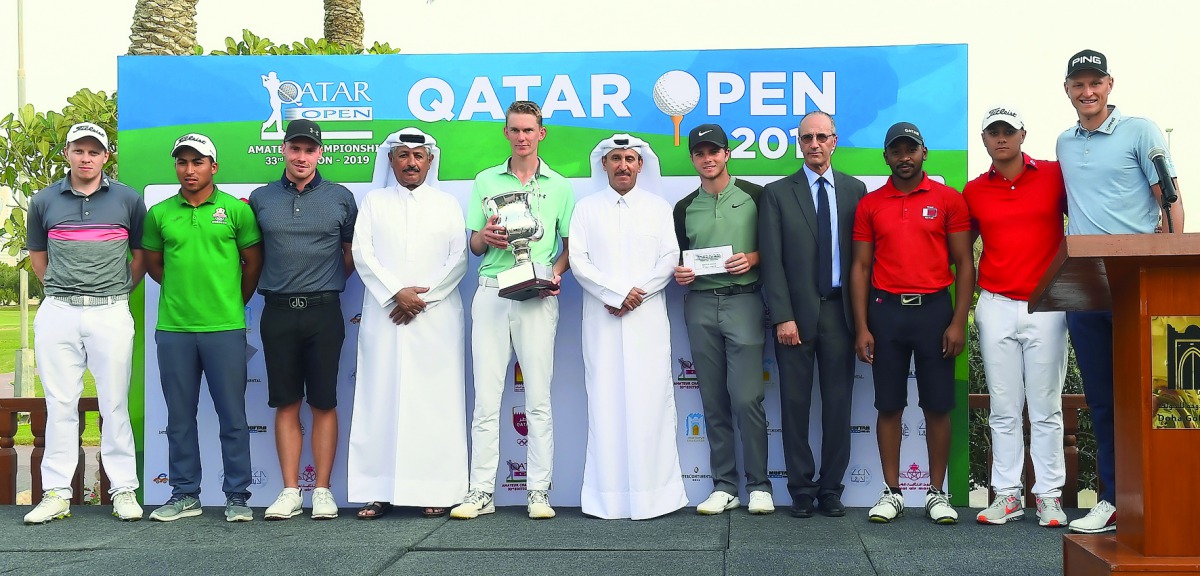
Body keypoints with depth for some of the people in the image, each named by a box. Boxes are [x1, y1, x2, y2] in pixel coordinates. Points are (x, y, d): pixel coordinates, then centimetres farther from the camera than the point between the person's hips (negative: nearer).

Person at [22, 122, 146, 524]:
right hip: (57, 314, 2)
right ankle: (56, 494, 10)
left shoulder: (128, 200, 5)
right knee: (59, 404, 4)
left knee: (115, 404, 1)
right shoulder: (44, 201, 8)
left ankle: (124, 491, 8)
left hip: (111, 314, -1)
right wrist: (60, 291, 12)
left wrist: (121, 292, 8)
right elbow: (37, 255, 18)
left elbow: (141, 254, 13)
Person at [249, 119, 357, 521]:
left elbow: (353, 253, 11)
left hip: (323, 311, -1)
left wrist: (329, 282, 5)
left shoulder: (340, 197, 5)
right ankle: (290, 491, 11)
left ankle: (322, 490, 9)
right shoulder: (260, 198, 8)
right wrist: (267, 283, 6)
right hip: (278, 311, 1)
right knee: (286, 404, 5)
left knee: (324, 403, 2)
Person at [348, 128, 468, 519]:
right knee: (381, 399, -2)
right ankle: (379, 491, 0)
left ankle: (436, 490, -1)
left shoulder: (447, 205, 14)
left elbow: (458, 259, 4)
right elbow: (362, 254, 3)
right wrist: (397, 293, -9)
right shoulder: (374, 202, 15)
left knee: (436, 401, -4)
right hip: (384, 317, 1)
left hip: (436, 318, 0)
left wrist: (424, 297, -8)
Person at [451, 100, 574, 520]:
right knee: (486, 397, 0)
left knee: (538, 398, 0)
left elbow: (571, 244, 10)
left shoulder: (559, 186, 11)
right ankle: (481, 491, 5)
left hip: (537, 297, -1)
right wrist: (485, 236, -7)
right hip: (491, 293, 1)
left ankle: (539, 491, 5)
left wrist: (557, 270, -9)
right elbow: (473, 245, 15)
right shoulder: (485, 182, 14)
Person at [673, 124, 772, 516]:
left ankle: (758, 486, 1)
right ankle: (724, 486, 12)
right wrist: (679, 273, 0)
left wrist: (753, 258, -11)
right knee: (714, 401, 5)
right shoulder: (684, 208, 14)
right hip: (700, 306, 4)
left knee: (747, 398, -10)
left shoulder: (754, 196, 4)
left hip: (743, 301, -3)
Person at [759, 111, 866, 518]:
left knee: (838, 402, 5)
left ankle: (831, 488, 14)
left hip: (840, 309, 1)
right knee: (795, 403, 2)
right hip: (796, 311, -1)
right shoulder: (777, 193, 4)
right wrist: (782, 316, -10)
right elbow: (772, 260, -2)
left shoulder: (855, 190, 9)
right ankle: (802, 488, 12)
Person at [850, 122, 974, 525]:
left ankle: (937, 493, 13)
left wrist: (959, 321, -7)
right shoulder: (869, 205, 7)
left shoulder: (949, 200, 3)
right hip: (886, 310, 1)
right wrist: (861, 327, -1)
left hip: (934, 309, -1)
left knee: (937, 405, 3)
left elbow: (963, 263, 2)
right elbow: (860, 267, 6)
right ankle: (891, 492, 13)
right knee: (889, 405, 4)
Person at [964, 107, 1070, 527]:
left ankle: (1049, 495, 9)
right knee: (1003, 408, 4)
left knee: (1046, 407, 1)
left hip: (1046, 305, -2)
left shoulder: (1055, 176, 2)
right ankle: (1007, 495, 10)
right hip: (996, 306, 2)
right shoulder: (973, 191, 9)